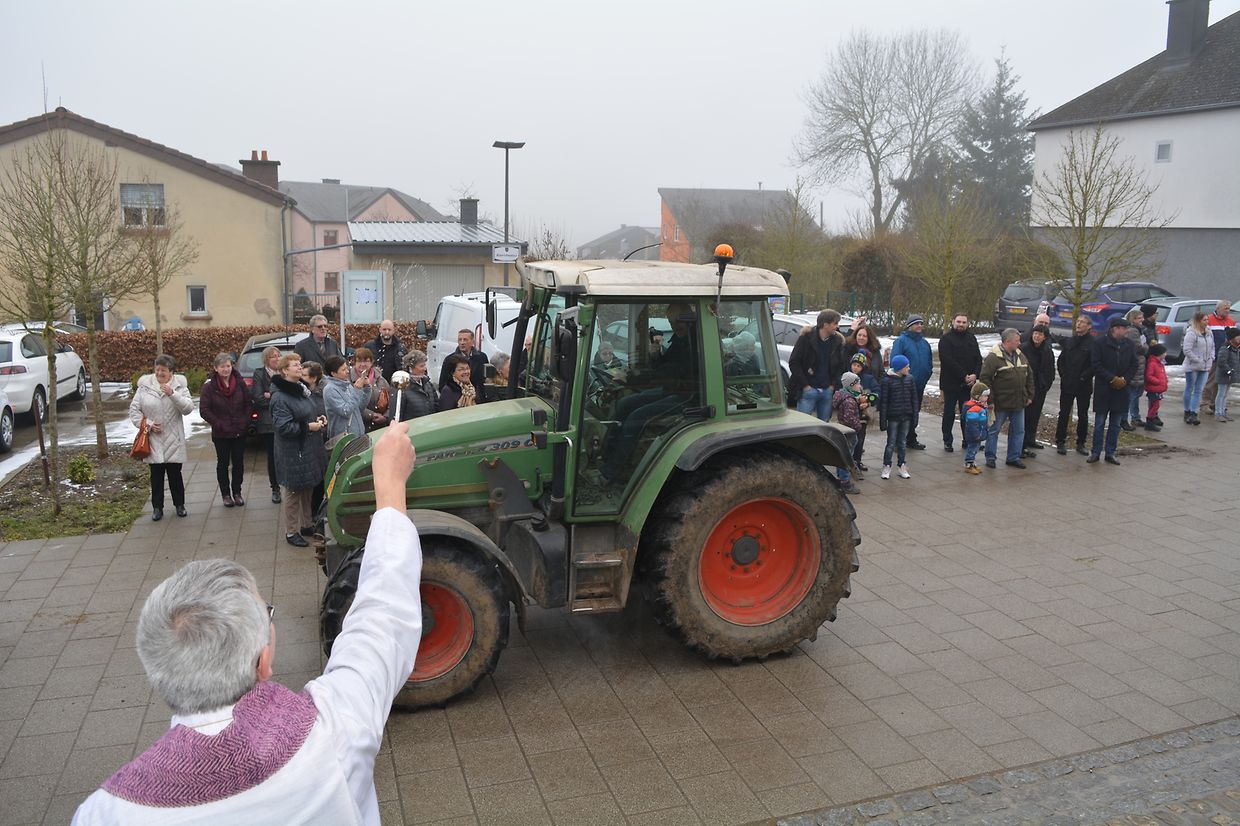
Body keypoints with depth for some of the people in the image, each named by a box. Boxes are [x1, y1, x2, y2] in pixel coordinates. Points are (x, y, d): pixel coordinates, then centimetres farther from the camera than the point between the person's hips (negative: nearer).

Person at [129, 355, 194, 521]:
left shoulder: (179, 385, -1)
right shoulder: (144, 386, -1)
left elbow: (188, 408, -12)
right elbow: (134, 410, 3)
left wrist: (173, 394, -24)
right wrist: (148, 424, -10)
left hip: (174, 439, 0)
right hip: (153, 440, 0)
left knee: (175, 473, 8)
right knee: (156, 475, 7)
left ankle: (179, 504, 23)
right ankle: (157, 507, 19)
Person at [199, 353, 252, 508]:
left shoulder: (240, 383, 0)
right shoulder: (209, 386, -8)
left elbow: (248, 404, 6)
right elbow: (204, 410, -9)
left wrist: (245, 422, -4)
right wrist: (218, 424, -12)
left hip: (239, 432, 2)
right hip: (221, 434, -2)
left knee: (239, 463, 8)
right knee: (223, 463, 9)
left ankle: (237, 492, 21)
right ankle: (225, 494, 19)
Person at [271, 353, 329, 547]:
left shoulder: (301, 389, 10)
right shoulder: (280, 397, -19)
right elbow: (284, 427, -24)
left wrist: (320, 419, 5)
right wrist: (308, 427, -21)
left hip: (310, 451, 9)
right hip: (293, 454, -9)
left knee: (308, 490, 18)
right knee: (294, 492, 2)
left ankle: (307, 524, 32)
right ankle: (291, 532, 13)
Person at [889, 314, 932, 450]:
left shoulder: (925, 343, 12)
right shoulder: (901, 341, -9)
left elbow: (930, 361, 20)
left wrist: (926, 375, 7)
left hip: (920, 385, 7)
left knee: (915, 412, 15)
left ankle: (911, 439, 25)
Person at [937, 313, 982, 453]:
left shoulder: (971, 338, 12)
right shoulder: (946, 339, -7)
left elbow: (978, 359, 9)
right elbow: (947, 360, -16)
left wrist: (974, 374, -9)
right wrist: (963, 375, -18)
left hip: (968, 383, 5)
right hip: (951, 383, -5)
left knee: (967, 413, 10)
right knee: (949, 413, 3)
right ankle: (947, 441, 10)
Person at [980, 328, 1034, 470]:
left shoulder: (1020, 356, 9)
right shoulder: (993, 357, -14)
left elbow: (1029, 376, 17)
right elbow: (985, 379, -16)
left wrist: (1029, 395, 13)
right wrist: (989, 400, -17)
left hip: (1018, 403, 7)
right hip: (1000, 404, -7)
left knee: (1018, 431, 11)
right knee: (994, 430, 4)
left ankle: (1013, 457, 21)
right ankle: (990, 457, 16)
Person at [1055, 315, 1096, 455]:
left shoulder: (1093, 343, -6)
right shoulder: (1069, 342, 9)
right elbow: (1060, 361, 12)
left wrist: (1084, 377, -13)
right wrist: (1063, 375, 1)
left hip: (1084, 386, -3)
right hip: (1067, 384, 3)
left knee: (1083, 415, 8)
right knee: (1064, 414, 4)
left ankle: (1080, 443, 17)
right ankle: (1060, 442, 10)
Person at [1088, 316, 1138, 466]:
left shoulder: (1129, 344, 5)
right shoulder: (1100, 342, -7)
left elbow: (1134, 365, 7)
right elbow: (1096, 364, -10)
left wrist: (1125, 379, -9)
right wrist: (1112, 379, -15)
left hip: (1121, 390, 4)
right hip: (1103, 390, -4)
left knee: (1115, 424, 8)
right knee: (1099, 423, 2)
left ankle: (1110, 453, 15)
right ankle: (1095, 452, 11)